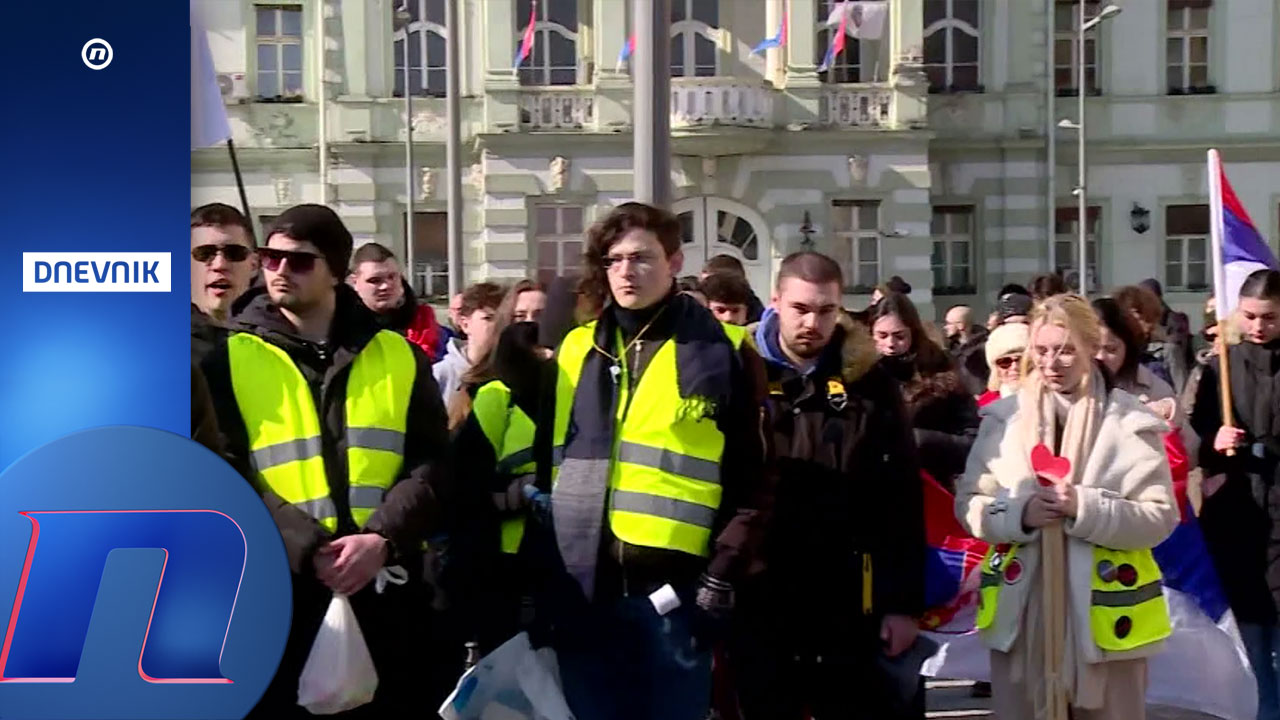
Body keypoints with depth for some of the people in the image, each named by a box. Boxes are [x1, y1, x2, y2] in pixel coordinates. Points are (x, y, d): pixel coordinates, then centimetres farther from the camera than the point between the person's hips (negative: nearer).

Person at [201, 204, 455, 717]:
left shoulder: (398, 356, 8)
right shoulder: (231, 358, 3)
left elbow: (431, 464, 4)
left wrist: (383, 539, -13)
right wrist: (307, 550, -17)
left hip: (386, 589, 2)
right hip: (278, 591, -2)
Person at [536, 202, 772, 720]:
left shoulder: (723, 353, -1)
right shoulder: (577, 350, 10)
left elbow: (752, 482, -2)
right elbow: (547, 463, 11)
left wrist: (720, 580, -8)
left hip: (675, 589, -3)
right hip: (583, 589, 3)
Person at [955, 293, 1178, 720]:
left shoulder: (1130, 420, -3)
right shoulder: (1004, 416, 4)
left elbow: (1161, 517, -6)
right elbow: (968, 505, 4)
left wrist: (1085, 509, -21)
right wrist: (1020, 512, -16)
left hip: (1104, 608, -2)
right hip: (1021, 606, 2)